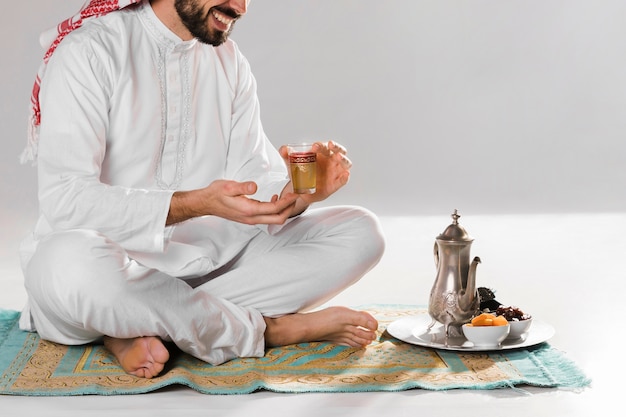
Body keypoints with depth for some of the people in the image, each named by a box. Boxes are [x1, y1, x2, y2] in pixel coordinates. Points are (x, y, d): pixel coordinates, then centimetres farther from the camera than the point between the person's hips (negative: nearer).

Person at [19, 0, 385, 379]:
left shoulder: (229, 61, 9)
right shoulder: (89, 51, -11)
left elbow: (253, 186, 4)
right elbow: (64, 200, -21)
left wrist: (299, 192, -20)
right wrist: (197, 203, -31)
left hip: (203, 258, 6)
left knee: (360, 233, -9)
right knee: (68, 261, -41)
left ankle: (143, 328, -21)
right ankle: (270, 329, -21)